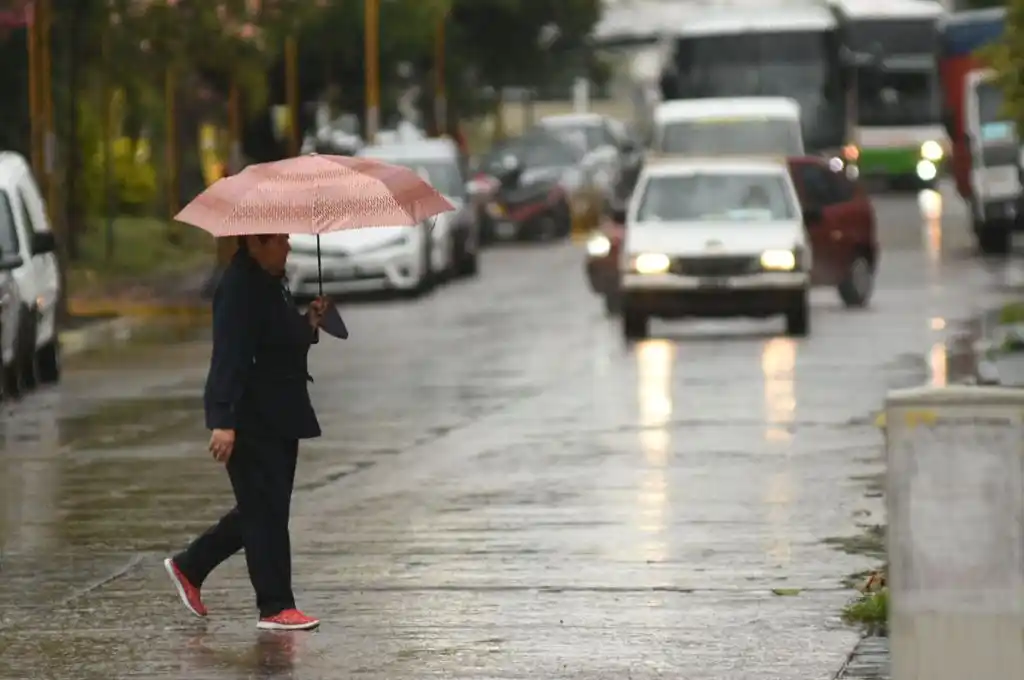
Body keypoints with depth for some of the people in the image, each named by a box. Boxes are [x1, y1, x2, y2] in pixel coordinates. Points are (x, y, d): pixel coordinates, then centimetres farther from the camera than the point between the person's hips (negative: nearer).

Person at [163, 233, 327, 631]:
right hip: (250, 421, -10)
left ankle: (188, 567, 26)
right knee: (266, 512, -5)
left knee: (262, 510, 14)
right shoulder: (239, 289, -17)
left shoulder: (270, 284, 14)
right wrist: (223, 422, -29)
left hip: (277, 418, 10)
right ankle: (275, 608, 1)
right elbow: (228, 357, -24)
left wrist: (308, 324, 7)